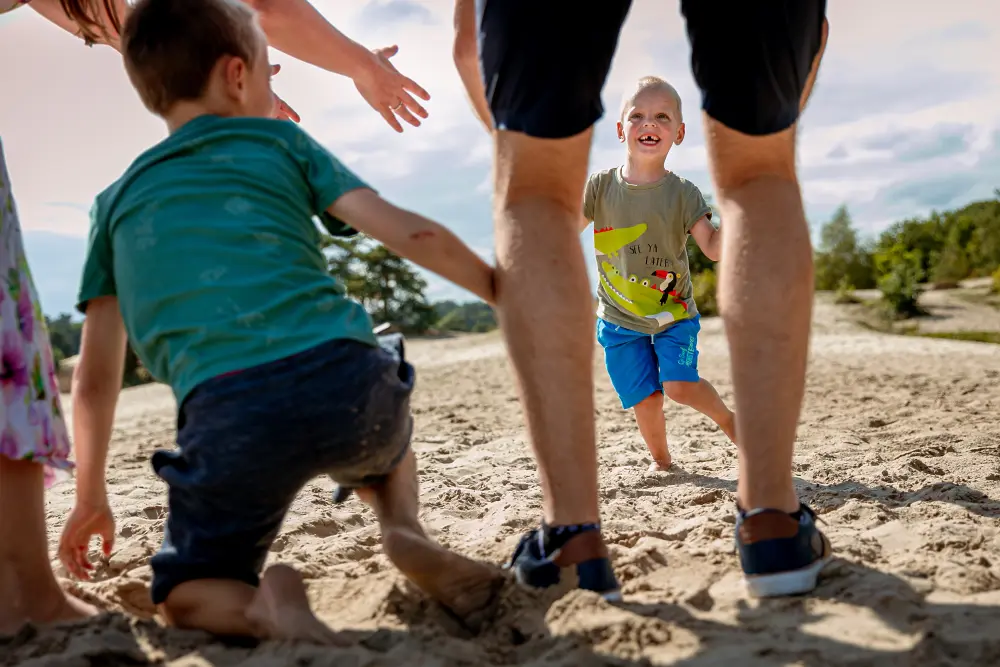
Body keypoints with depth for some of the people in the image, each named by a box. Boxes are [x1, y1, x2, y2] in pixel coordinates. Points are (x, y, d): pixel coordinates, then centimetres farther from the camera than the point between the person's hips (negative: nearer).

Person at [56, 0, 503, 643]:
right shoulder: (280, 141, 19)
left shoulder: (118, 201, 23)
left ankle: (262, 607, -11)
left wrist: (91, 498, 33)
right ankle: (407, 534, 7)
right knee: (381, 449, 38)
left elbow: (95, 379, 22)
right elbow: (412, 234, 6)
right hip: (350, 379, 1)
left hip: (231, 413, 0)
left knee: (186, 593, 23)